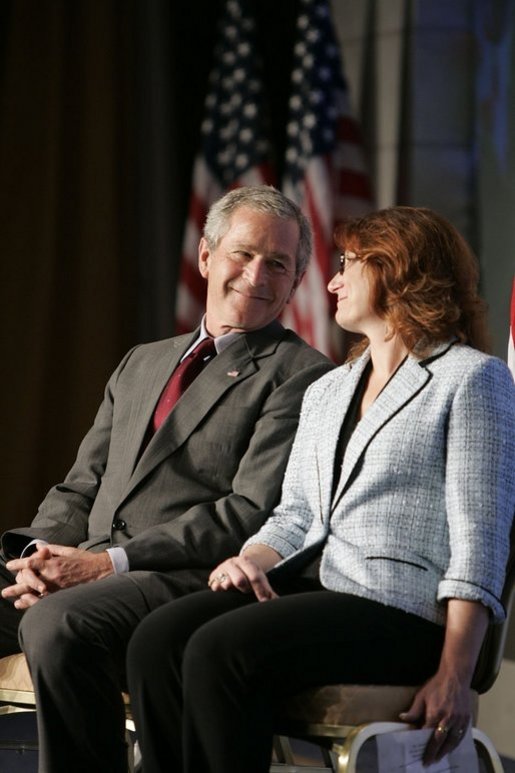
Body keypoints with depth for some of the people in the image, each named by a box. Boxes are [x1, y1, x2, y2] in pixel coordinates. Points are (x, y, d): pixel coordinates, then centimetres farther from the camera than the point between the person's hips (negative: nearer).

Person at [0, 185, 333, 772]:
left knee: (57, 625, -35)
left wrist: (113, 562, -16)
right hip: (78, 571, 7)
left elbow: (252, 514, -10)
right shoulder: (141, 365, 25)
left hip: (187, 578, -7)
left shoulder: (301, 377, 2)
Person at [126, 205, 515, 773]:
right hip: (310, 581, 7)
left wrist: (454, 673, -17)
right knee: (157, 639, -20)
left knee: (219, 650, -30)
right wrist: (249, 560, -1)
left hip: (399, 606, -7)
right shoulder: (327, 390, 26)